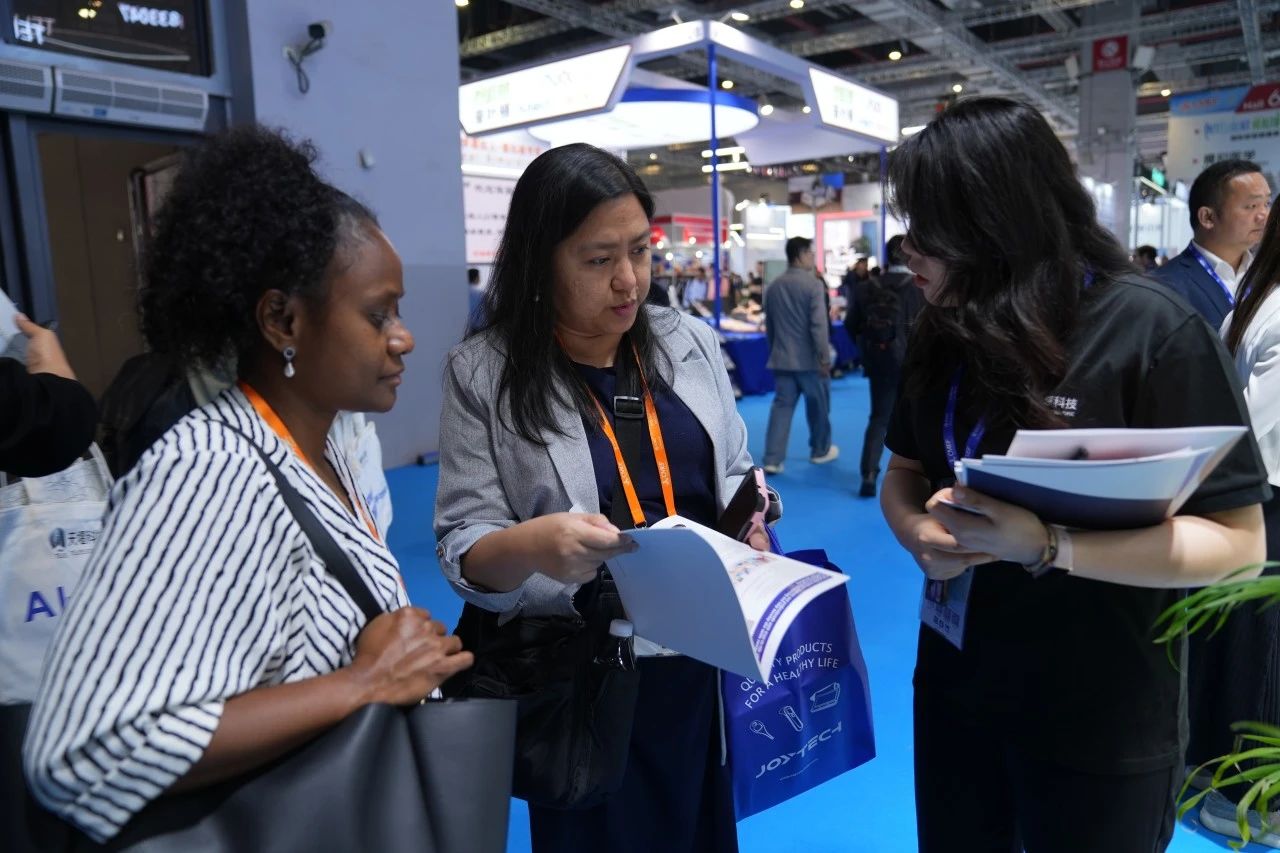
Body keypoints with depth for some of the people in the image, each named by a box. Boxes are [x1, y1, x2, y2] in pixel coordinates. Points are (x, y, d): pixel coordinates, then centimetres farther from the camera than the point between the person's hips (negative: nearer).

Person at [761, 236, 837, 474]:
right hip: (809, 358, -5)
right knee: (818, 405, 13)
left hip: (782, 358, 5)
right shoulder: (813, 284, -13)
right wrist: (825, 357, -15)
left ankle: (772, 460, -3)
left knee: (781, 405, 4)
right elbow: (819, 324, -18)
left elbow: (769, 325, 15)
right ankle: (820, 450, 29)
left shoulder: (773, 286, 8)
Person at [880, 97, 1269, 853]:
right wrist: (917, 531, -14)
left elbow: (1237, 542, -17)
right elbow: (904, 472, 9)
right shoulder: (947, 332, 1)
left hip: (1101, 718, -5)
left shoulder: (1152, 329, -18)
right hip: (954, 684, 5)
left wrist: (1045, 546, -31)